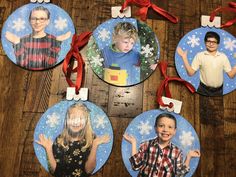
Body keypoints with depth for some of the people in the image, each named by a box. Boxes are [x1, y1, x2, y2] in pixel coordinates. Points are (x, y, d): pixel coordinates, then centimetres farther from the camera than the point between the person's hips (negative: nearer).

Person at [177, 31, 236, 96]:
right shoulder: (200, 55, -5)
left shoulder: (223, 57, 0)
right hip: (204, 90, -2)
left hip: (218, 90, 2)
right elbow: (190, 73, -9)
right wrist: (184, 57, -15)